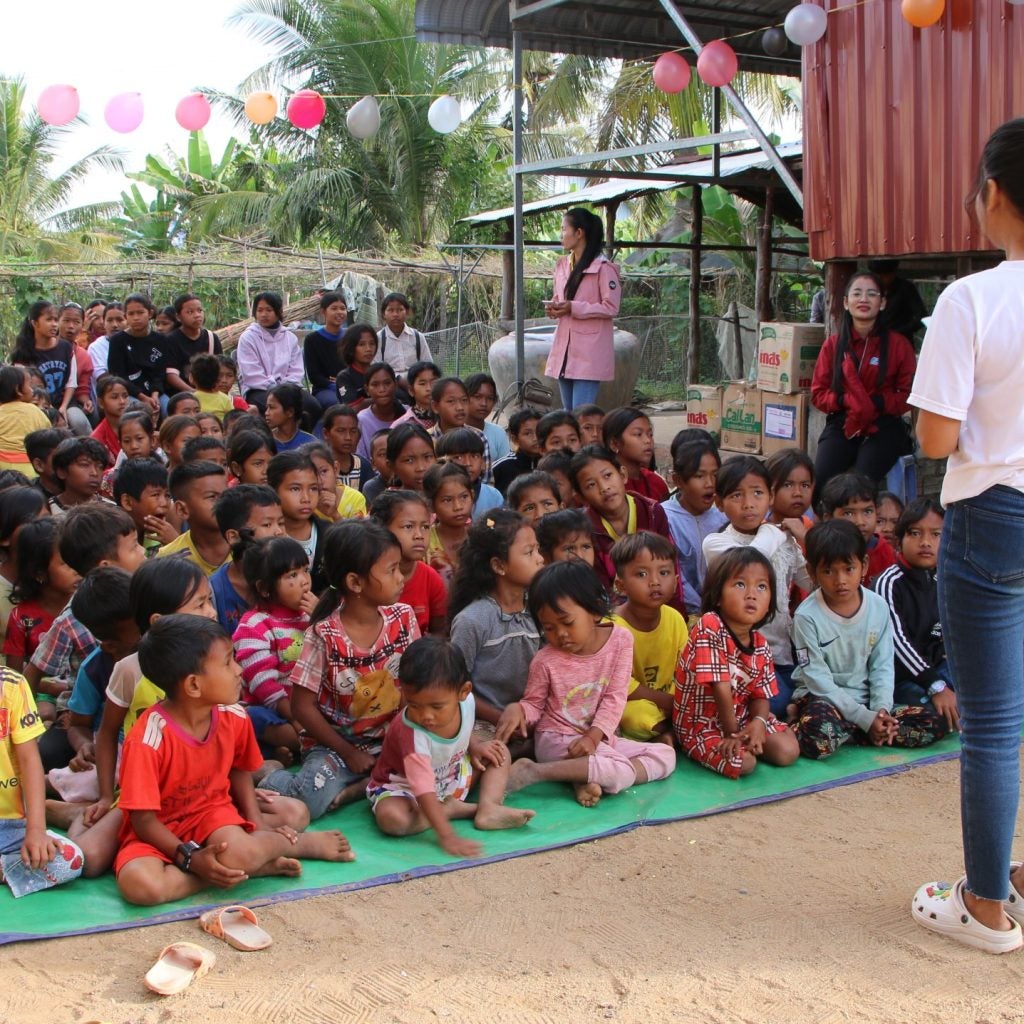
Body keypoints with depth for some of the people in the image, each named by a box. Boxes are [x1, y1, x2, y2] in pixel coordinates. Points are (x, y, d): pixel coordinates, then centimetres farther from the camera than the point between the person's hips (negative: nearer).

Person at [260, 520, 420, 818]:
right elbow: (303, 706, -10)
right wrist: (348, 753, -11)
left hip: (391, 739, 4)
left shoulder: (403, 618, -2)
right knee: (311, 801, -30)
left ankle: (355, 788, -13)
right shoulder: (324, 635, -15)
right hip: (335, 743, -4)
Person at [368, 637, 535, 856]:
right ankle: (451, 809, -17)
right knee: (390, 817, -38)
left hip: (450, 775, 7)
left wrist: (474, 745, -11)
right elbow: (425, 791, -43)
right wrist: (446, 836, -51)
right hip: (404, 786, -7)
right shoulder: (411, 734, -39)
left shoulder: (465, 701, -19)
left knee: (498, 752, 1)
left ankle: (488, 808, -18)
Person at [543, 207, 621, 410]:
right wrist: (553, 307, 0)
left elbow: (611, 308, -13)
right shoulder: (562, 265, 14)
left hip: (589, 353, -8)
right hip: (564, 350, 8)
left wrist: (573, 308, -19)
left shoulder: (603, 268, -10)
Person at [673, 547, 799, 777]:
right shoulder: (709, 627, -24)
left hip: (741, 718, 7)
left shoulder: (761, 645, -1)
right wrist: (732, 733, -19)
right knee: (741, 763, -29)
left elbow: (761, 694, 1)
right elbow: (721, 688, -23)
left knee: (788, 751, -9)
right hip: (703, 725, -7)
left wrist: (758, 723, -22)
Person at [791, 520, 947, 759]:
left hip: (865, 700, 7)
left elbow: (882, 665, 3)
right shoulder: (807, 616, -14)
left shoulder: (878, 607, -1)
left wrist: (882, 709, -15)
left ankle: (844, 731, -11)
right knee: (819, 734, -41)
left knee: (934, 723, -10)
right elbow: (818, 679, -14)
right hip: (821, 699, -6)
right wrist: (865, 719, -19)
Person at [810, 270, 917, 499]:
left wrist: (877, 402, -15)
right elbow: (818, 394, 9)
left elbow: (908, 396, 4)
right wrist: (845, 400, -12)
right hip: (841, 424, 2)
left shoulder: (898, 344, 5)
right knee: (820, 480, -24)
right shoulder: (833, 344, 11)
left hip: (883, 427, -2)